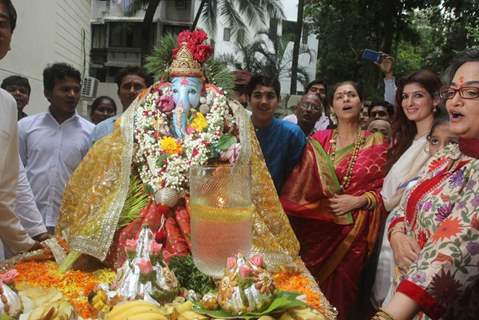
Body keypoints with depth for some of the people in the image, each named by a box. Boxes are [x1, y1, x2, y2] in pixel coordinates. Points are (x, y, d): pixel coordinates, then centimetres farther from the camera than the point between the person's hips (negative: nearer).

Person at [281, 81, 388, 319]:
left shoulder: (376, 143, 2)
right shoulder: (318, 141, 3)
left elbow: (383, 189, 1)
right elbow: (299, 184, 5)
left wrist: (359, 201, -14)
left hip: (353, 230, 0)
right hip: (315, 226, 1)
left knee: (339, 291, 8)